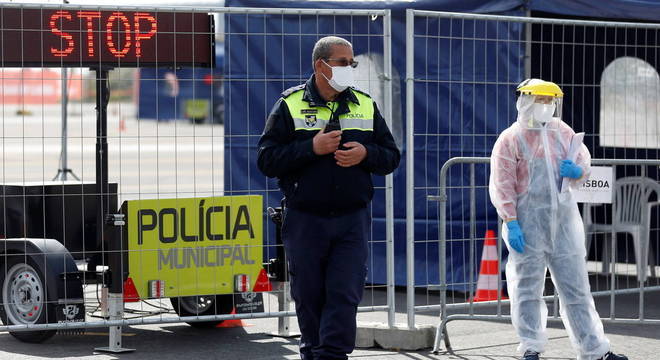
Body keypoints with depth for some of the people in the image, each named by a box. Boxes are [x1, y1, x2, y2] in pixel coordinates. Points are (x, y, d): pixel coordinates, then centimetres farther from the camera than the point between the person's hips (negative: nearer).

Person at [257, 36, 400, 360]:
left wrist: (365, 154, -10)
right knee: (309, 296, 7)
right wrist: (312, 148, -16)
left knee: (345, 294, -8)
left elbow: (391, 157, 12)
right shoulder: (291, 105, 1)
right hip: (305, 220, -1)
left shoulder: (365, 105, 10)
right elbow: (267, 160, -6)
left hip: (352, 221, 1)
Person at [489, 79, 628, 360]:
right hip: (528, 222, -4)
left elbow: (584, 161, 19)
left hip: (563, 219, 4)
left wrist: (577, 170, -6)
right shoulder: (511, 139, -4)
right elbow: (502, 185, -8)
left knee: (576, 288, 6)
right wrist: (511, 223, -16)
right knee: (527, 287, 2)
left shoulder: (562, 132, 11)